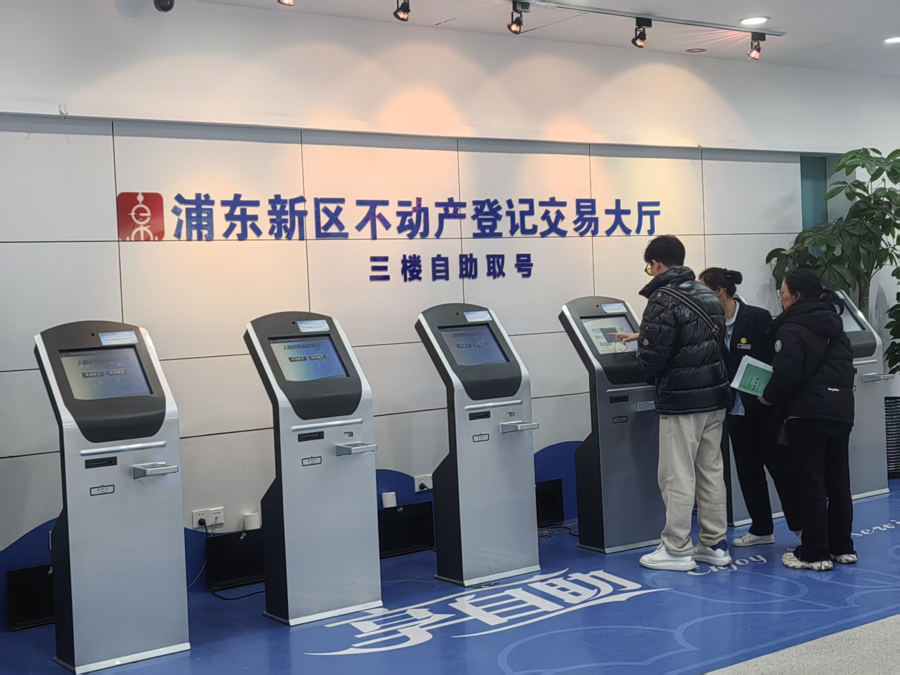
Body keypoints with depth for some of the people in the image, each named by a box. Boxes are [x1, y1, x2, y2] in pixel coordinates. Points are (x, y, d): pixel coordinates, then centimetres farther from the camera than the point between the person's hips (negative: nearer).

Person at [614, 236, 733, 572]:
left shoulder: (663, 299, -15)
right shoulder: (707, 295, 11)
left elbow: (653, 355, -19)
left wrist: (647, 365, 5)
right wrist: (643, 337, 28)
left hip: (681, 401, -8)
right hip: (715, 395, 8)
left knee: (677, 475, 0)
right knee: (711, 471, 14)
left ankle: (677, 550, 6)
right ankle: (715, 544, 20)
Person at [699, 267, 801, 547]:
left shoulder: (758, 317, -15)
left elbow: (778, 360, -13)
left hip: (765, 406, -5)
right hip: (736, 408, 5)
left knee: (778, 464, 1)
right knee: (748, 469, 11)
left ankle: (802, 525, 15)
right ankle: (762, 529, 23)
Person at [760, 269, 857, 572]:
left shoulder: (792, 329, -11)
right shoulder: (835, 326, 16)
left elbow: (785, 373, -18)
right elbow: (845, 366, 20)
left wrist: (769, 397, -2)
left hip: (808, 413, -8)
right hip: (841, 409, 8)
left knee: (810, 484, -3)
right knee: (838, 481, 13)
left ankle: (815, 553, 0)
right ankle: (842, 546, 20)